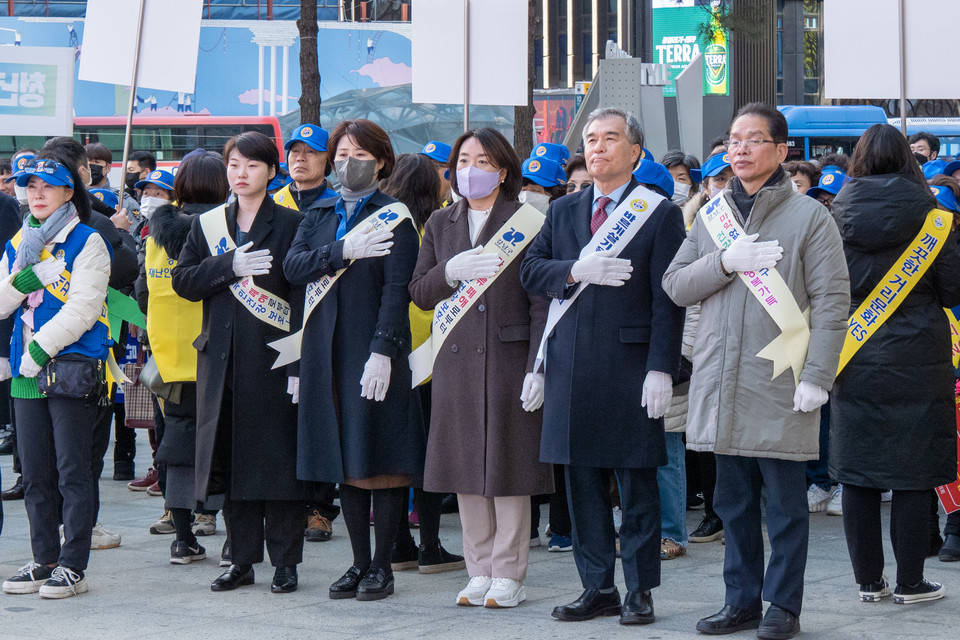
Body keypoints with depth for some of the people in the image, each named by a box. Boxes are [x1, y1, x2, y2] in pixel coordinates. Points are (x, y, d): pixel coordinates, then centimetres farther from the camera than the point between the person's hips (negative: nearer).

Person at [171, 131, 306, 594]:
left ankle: (285, 561, 6)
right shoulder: (207, 225, 13)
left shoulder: (290, 225, 1)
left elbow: (302, 295, -5)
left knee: (278, 459, -2)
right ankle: (242, 559, 16)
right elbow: (182, 280, 3)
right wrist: (230, 266, -12)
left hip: (273, 359, -4)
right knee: (231, 459, 7)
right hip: (222, 359, 4)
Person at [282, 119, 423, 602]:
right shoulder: (319, 216, 15)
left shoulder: (394, 217, -2)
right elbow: (293, 266, 0)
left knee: (381, 458, -3)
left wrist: (382, 351, -19)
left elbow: (397, 287, -10)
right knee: (346, 461, 8)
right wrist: (343, 250, -15)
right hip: (327, 349, 5)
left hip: (374, 349, -5)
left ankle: (382, 565, 5)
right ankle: (359, 562, 16)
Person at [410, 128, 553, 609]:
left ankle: (508, 576, 7)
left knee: (508, 466, -1)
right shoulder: (441, 225, 13)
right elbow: (419, 293, 10)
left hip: (509, 358, -4)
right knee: (467, 470, 6)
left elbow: (541, 301, -5)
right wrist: (451, 272, -11)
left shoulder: (525, 222, -1)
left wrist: (537, 367, -12)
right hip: (456, 360, 4)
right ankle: (479, 572, 15)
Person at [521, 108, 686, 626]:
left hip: (631, 367, -5)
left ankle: (640, 591, 9)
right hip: (571, 367, 5)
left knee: (637, 482, 1)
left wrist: (661, 369, -13)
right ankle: (597, 588, 16)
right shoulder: (562, 213, 15)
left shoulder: (660, 213, 0)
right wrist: (576, 271, -12)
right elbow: (529, 272, 6)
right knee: (582, 481, 8)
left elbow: (668, 299, -5)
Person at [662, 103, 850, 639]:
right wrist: (726, 263, -10)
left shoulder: (809, 216, -2)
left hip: (780, 383, -5)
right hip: (722, 383, 5)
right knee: (734, 502, 11)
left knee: (785, 502, 2)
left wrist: (816, 376, -14)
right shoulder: (712, 215, 13)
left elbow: (832, 302, -7)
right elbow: (676, 285, 8)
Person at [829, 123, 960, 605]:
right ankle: (909, 583, 6)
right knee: (913, 471, 3)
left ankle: (868, 580, 13)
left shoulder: (838, 213, -2)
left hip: (855, 360, 2)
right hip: (916, 356, -2)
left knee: (857, 469, 8)